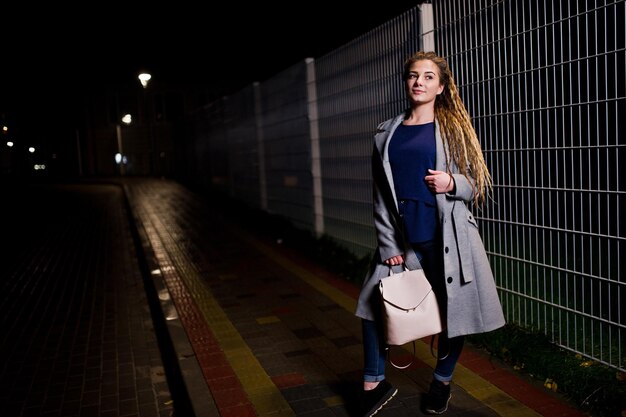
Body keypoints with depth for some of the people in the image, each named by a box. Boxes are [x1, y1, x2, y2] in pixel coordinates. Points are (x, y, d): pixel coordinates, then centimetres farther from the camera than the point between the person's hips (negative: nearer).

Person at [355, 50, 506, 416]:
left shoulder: (454, 130, 3)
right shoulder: (387, 134, 8)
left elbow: (480, 186, 5)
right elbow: (381, 197, 7)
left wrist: (452, 183, -16)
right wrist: (388, 246, 0)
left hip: (448, 240, -2)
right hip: (402, 240, 2)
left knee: (454, 312, 5)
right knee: (374, 303, 1)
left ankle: (442, 382, 31)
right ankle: (375, 385, 20)